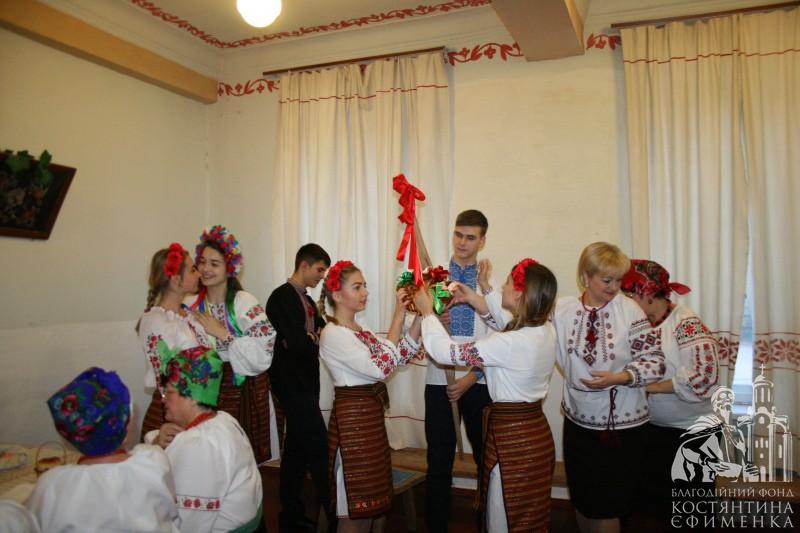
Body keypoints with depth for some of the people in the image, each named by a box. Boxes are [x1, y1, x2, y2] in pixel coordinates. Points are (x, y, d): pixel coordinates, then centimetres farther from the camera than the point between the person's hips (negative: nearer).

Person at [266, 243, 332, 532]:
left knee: (297, 448, 14)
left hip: (305, 383, 9)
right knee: (318, 446, -5)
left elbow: (321, 333, 8)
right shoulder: (281, 297, -13)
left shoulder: (307, 300, 15)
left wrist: (307, 341, -12)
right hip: (291, 383, -9)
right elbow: (296, 343, -22)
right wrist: (316, 339, -7)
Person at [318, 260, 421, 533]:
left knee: (367, 501, 18)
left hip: (371, 416, 9)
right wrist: (398, 317, -23)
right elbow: (381, 367, -26)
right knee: (353, 506, 3)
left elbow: (401, 354, 6)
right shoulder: (333, 334, -17)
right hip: (352, 418, -9)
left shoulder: (360, 330, 11)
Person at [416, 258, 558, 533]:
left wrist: (427, 312, -7)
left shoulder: (510, 343, -27)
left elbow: (446, 352, -22)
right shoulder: (546, 330, -4)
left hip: (512, 437, -8)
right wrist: (476, 300, 17)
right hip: (535, 433, 8)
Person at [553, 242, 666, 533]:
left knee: (607, 507, 10)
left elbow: (654, 360, -12)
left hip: (623, 425, -3)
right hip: (578, 422, 3)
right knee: (581, 499, 20)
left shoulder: (628, 309, -15)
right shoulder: (562, 309, -7)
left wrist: (618, 377, -26)